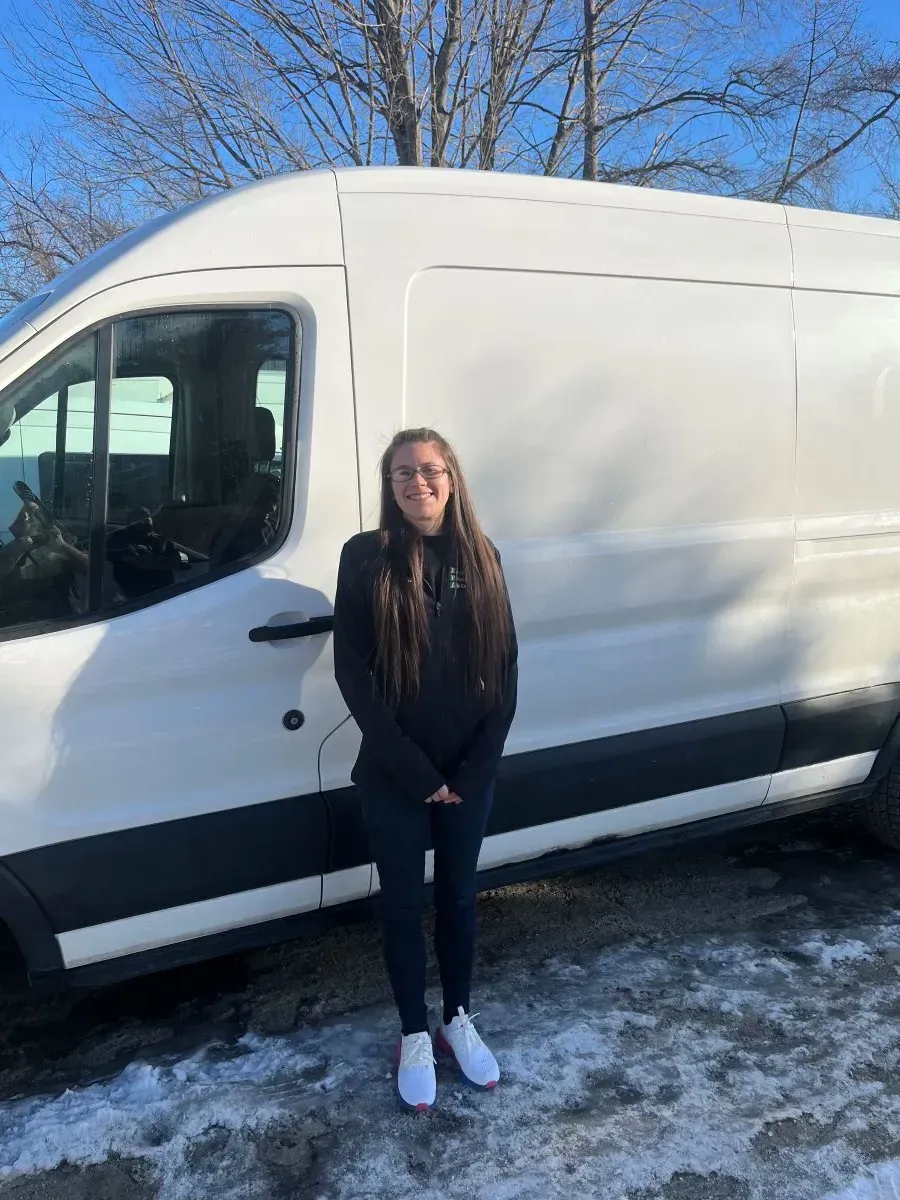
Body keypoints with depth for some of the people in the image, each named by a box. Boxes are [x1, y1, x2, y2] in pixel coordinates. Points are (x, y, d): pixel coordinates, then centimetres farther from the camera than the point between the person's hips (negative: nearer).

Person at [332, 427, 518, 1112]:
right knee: (404, 904, 12)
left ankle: (459, 1021, 38)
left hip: (470, 774, 3)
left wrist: (475, 768, -7)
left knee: (459, 896, 18)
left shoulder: (480, 559, 0)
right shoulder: (366, 559, -9)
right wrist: (415, 770, -14)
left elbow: (506, 669, 1)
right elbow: (352, 674, -12)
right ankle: (415, 1037, 31)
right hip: (394, 778, -2)